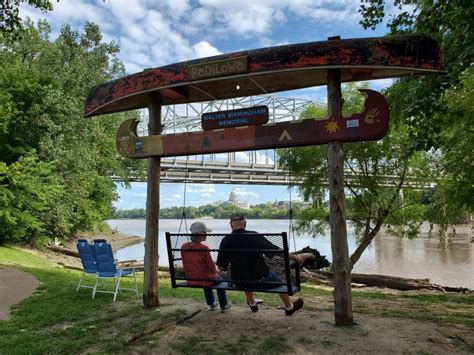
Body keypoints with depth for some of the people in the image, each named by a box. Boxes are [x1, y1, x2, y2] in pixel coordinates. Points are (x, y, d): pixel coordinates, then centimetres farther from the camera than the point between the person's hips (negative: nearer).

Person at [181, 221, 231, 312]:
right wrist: (215, 270, 8)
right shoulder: (204, 248, -25)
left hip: (190, 280, 5)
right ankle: (223, 306, 40)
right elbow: (212, 267, -15)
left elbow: (186, 265, 4)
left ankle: (211, 304, 50)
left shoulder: (183, 247, -8)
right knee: (219, 279, 28)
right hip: (203, 280, -5)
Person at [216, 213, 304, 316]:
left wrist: (226, 268, 19)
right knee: (278, 281, 25)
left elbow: (221, 266, -5)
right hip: (259, 278, -3)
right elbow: (275, 250, -17)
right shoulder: (254, 236, -16)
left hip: (239, 281, 3)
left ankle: (252, 304, 56)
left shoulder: (226, 241, -10)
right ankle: (289, 307, 42)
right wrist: (293, 256, -7)